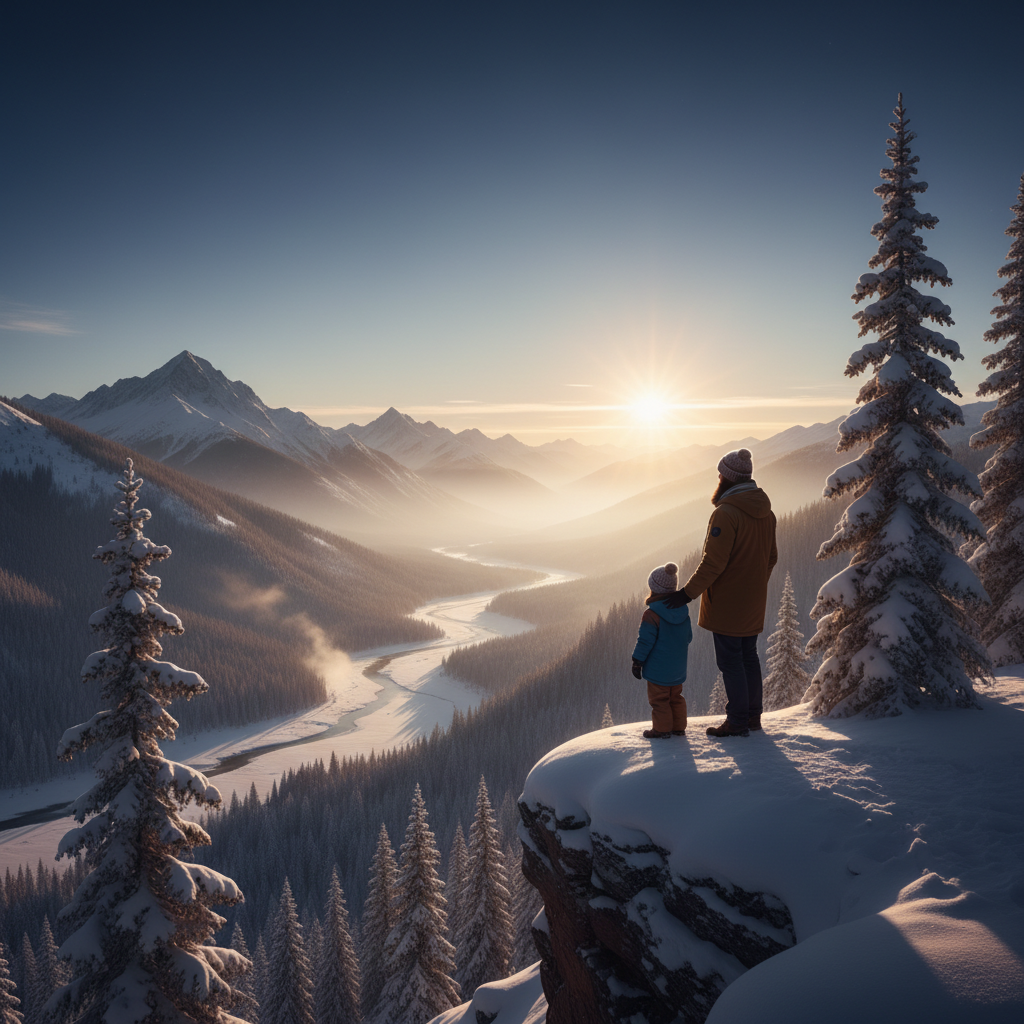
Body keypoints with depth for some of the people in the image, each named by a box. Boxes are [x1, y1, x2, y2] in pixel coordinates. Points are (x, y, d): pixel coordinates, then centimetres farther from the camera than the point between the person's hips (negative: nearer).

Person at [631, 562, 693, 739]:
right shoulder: (683, 610, 0)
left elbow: (645, 641, -18)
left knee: (659, 699, 6)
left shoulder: (652, 614, -21)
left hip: (658, 669, -7)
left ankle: (662, 729, 14)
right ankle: (679, 727, 26)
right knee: (676, 697, 19)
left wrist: (637, 662, -9)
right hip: (678, 667, 7)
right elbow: (689, 636, 10)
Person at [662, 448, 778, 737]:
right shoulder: (766, 512, 7)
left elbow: (713, 562, -23)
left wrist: (687, 593, -16)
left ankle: (737, 722, 6)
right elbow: (771, 557, 16)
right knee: (748, 657, 17)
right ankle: (752, 715, 25)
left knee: (730, 661, 0)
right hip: (754, 604, 8)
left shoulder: (726, 513, -20)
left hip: (727, 604, -8)